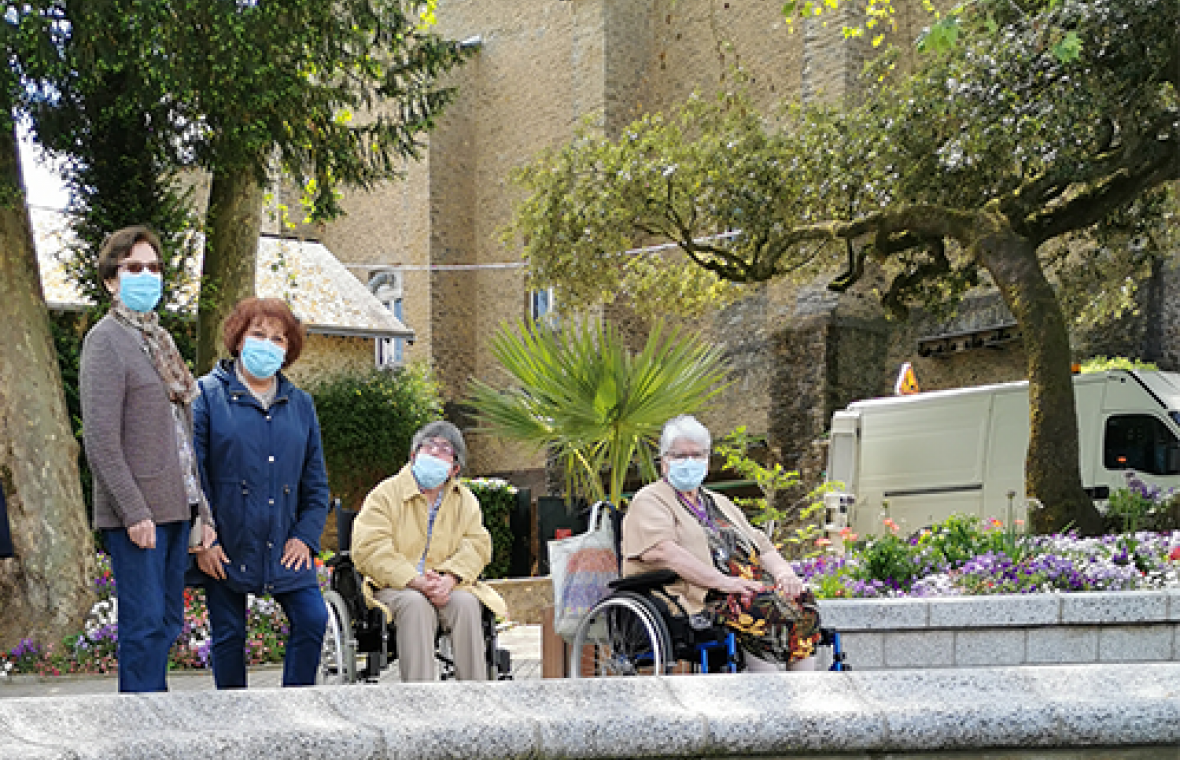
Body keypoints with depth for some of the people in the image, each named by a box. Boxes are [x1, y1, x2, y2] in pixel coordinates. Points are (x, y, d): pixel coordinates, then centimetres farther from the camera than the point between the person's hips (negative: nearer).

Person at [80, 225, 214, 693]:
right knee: (145, 624, -5)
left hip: (175, 507, 8)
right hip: (138, 512, -8)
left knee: (166, 623, 12)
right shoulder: (106, 339, -8)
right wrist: (134, 512, -18)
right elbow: (101, 440, -15)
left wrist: (198, 502, 13)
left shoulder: (157, 338, 17)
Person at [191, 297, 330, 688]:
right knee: (229, 635, 6)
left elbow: (316, 481, 13)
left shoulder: (301, 404, 11)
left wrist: (305, 536, 0)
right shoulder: (208, 395, -2)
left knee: (312, 619, -7)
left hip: (285, 548, 3)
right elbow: (191, 473, -6)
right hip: (225, 549, -3)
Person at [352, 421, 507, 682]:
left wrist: (450, 578, -18)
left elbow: (476, 545, 5)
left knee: (466, 602, -29)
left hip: (447, 588, 3)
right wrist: (416, 581, -22)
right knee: (415, 604, -35)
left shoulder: (466, 501, 16)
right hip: (396, 587, -2)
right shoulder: (386, 494, 4)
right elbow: (368, 549, -8)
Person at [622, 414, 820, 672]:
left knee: (803, 604, -18)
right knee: (764, 607, -31)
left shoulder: (720, 503, 29)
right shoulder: (649, 501, 5)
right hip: (696, 599, -7)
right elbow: (659, 551, -14)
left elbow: (763, 548, 25)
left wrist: (783, 572, 0)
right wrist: (721, 581, -22)